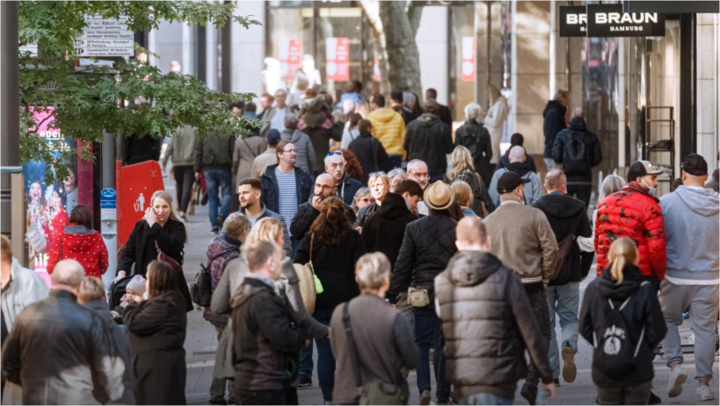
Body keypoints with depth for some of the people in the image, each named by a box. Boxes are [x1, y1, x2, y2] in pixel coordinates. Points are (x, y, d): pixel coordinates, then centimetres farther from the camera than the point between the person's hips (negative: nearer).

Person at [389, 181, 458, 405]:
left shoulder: (414, 228, -6)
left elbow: (402, 266, -4)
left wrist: (392, 294, 3)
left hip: (422, 292, 0)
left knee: (421, 342, 12)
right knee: (444, 344, 7)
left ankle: (424, 387, -5)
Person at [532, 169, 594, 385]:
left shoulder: (536, 208, -8)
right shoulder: (578, 208, 0)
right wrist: (584, 270, 15)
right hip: (570, 274, 1)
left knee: (546, 323, 8)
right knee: (570, 318, 14)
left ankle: (552, 373, 5)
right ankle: (569, 346, -18)